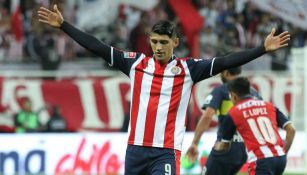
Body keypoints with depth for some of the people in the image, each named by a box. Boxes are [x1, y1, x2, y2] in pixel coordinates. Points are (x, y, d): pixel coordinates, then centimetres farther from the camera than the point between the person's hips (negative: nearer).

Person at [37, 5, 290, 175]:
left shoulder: (188, 69, 0)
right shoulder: (136, 63, 6)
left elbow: (224, 63, -7)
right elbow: (98, 47, 7)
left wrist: (263, 49, -15)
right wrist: (63, 25, 6)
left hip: (167, 152, -3)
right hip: (136, 148, 3)